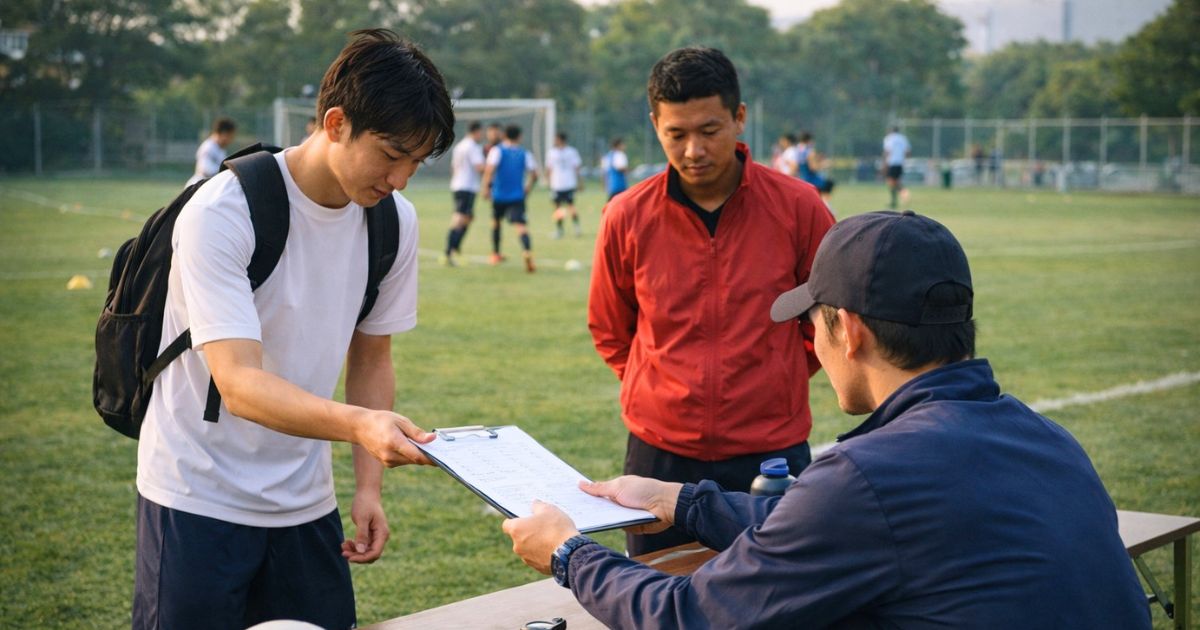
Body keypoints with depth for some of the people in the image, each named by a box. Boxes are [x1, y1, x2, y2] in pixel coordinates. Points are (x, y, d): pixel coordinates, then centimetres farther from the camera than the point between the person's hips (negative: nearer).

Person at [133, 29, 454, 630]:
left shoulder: (396, 222, -3)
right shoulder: (219, 215, -21)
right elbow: (240, 385, -30)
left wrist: (368, 486, -1)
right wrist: (359, 425, -45)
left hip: (305, 504, 5)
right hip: (198, 497, -5)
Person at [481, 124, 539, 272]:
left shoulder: (497, 150, 0)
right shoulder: (525, 153, 6)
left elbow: (489, 169, -15)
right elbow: (534, 175, 4)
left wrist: (486, 187, -11)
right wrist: (528, 188, 21)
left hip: (499, 195, 0)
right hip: (517, 196, 0)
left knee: (496, 222, 23)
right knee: (520, 225, -12)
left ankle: (495, 254, 34)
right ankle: (528, 253, -36)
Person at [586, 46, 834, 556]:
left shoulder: (796, 206, -7)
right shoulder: (627, 217, -4)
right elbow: (608, 330, 13)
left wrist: (782, 381, 10)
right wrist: (662, 389, 9)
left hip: (771, 453, -1)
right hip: (659, 452, 1)